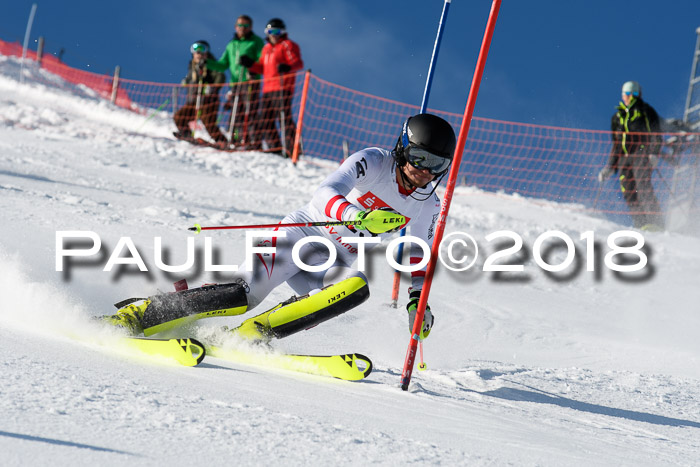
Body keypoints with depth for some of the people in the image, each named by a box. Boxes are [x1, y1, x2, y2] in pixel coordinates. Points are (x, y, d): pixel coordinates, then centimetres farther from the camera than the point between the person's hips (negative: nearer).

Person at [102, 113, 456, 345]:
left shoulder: (429, 208, 2)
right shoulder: (372, 163, -14)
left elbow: (419, 258, 20)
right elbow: (325, 195, -30)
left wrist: (418, 301, 7)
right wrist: (359, 219, -48)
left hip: (330, 264, 4)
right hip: (301, 234, -4)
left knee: (357, 287, -31)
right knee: (245, 294, -25)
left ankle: (253, 333, -30)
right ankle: (135, 315, -13)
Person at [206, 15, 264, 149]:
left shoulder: (256, 41, 6)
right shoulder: (231, 44, 23)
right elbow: (222, 65, 22)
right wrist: (207, 63, 7)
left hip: (250, 82, -6)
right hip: (235, 83, 6)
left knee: (250, 113, -13)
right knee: (236, 114, 2)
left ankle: (255, 142, -16)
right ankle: (241, 141, 6)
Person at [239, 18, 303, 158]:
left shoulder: (287, 45, 1)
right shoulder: (266, 48, 23)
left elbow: (298, 63, -12)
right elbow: (262, 68, 26)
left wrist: (288, 67, -32)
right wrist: (250, 64, 10)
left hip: (282, 88, -8)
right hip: (268, 89, 8)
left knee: (284, 119, -15)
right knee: (265, 122, 7)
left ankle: (291, 150, -16)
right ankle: (276, 149, 13)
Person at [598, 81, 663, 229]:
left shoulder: (645, 111, 9)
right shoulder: (618, 116, 24)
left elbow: (656, 134, -1)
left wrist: (654, 153, -17)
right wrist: (610, 168, 20)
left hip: (642, 154, -5)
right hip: (624, 158, 5)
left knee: (643, 186, -21)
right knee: (628, 192, -9)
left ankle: (655, 222, -27)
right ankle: (641, 224, -11)